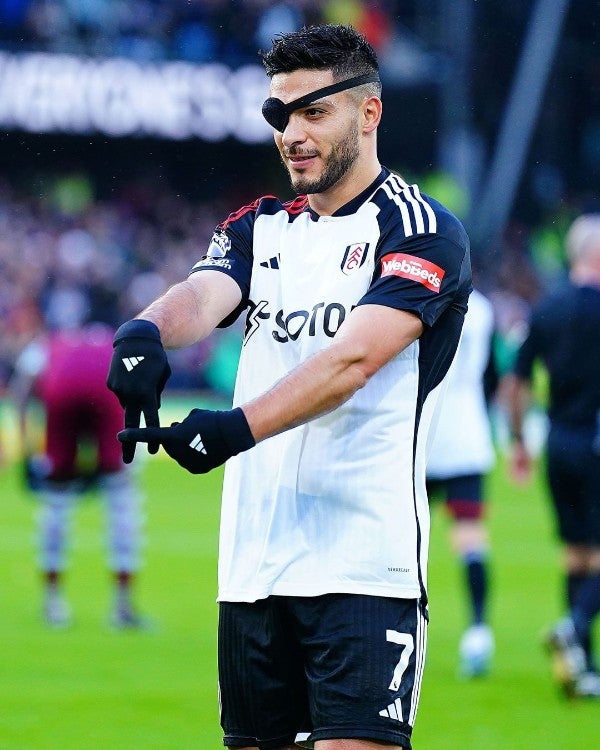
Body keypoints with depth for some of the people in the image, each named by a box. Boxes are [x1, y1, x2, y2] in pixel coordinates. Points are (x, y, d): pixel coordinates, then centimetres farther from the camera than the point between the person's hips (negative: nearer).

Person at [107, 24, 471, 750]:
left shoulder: (420, 229, -2)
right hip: (252, 566, 6)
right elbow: (204, 295, -4)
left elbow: (354, 358, -17)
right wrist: (146, 330, -29)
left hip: (363, 565, -6)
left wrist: (238, 427, -31)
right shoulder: (259, 228, 17)